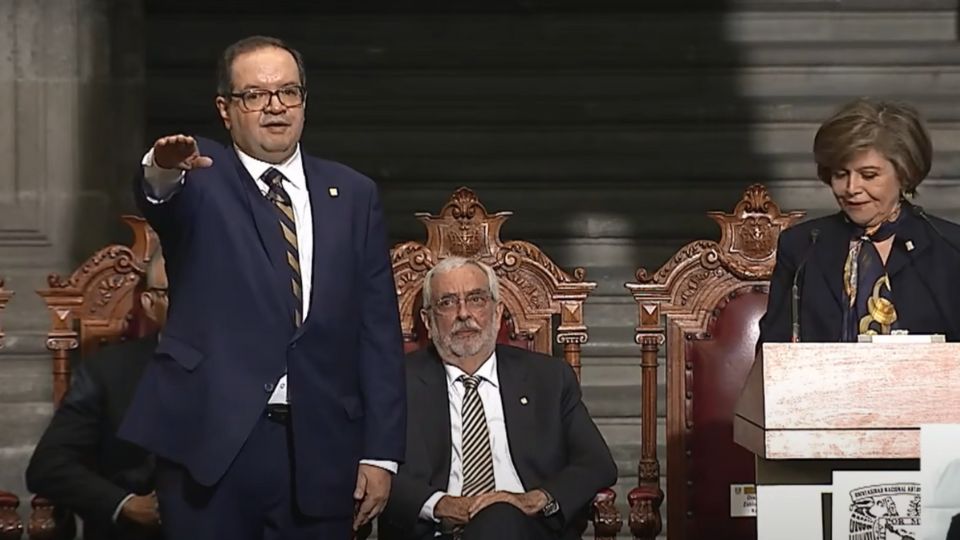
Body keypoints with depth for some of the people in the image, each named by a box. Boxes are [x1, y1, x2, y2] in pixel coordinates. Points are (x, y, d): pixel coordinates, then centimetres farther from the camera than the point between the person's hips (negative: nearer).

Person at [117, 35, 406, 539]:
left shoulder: (353, 195, 10)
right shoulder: (199, 179, 3)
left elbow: (379, 331, 7)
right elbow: (158, 196, -22)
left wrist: (381, 452, 2)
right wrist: (162, 171, -46)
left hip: (320, 448, 3)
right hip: (211, 441, -2)